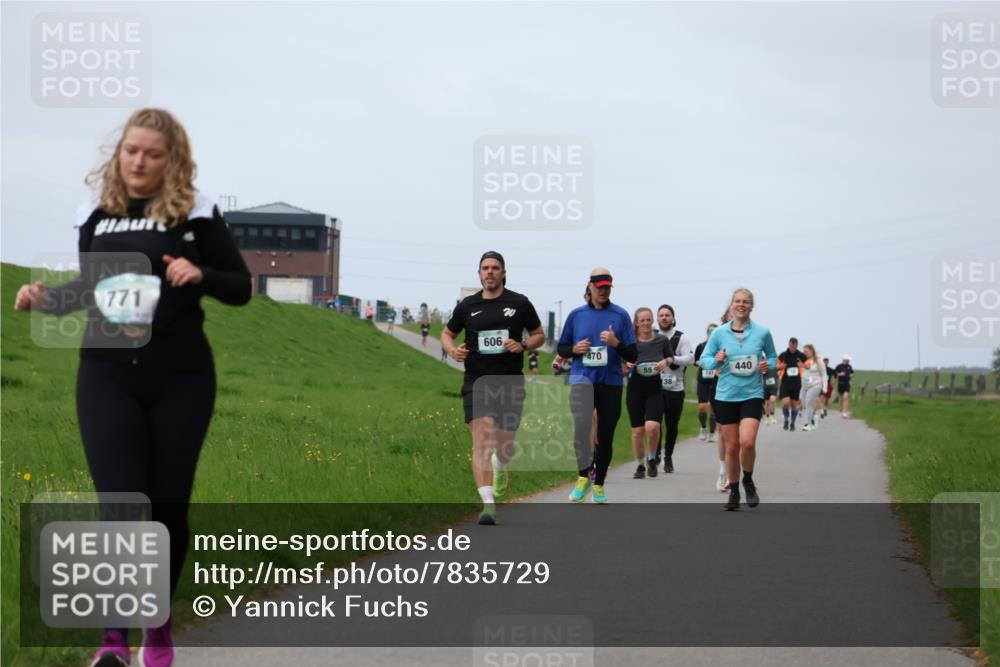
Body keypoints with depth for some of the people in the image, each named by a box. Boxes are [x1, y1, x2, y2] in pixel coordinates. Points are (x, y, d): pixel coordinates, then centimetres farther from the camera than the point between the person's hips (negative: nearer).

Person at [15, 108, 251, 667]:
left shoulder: (196, 212, -2)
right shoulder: (97, 214, 6)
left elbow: (241, 287, 2)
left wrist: (200, 274, -17)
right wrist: (44, 298, -1)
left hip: (181, 379, -1)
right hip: (108, 376, 1)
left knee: (168, 506, 7)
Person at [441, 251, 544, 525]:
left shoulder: (519, 303, 3)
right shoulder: (467, 306, 5)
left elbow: (539, 334, 12)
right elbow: (447, 334, 19)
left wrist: (523, 345, -9)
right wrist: (453, 350, -4)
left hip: (510, 382, 1)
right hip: (476, 382, -1)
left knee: (505, 444, 9)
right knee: (481, 442, -16)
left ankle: (500, 467, 48)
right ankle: (488, 503, -22)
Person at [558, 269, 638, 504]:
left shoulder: (621, 315, 3)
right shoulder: (576, 314, 7)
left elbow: (633, 355, 3)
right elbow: (561, 348, 15)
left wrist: (616, 343, -16)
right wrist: (575, 349, -6)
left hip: (611, 381, 1)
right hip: (582, 378, -1)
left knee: (606, 436, 8)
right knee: (580, 428, -23)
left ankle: (599, 485, 25)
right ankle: (584, 476, -4)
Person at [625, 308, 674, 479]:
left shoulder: (662, 340, 0)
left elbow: (671, 357, 16)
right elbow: (621, 367, 7)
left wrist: (666, 362, -5)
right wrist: (627, 366, -15)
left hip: (655, 389, -1)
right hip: (635, 388, 1)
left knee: (652, 426, -18)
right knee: (638, 430, 2)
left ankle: (652, 459, 8)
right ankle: (640, 465, 21)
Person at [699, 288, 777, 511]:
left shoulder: (762, 333, -1)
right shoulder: (719, 333, 0)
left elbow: (772, 356, 13)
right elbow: (704, 359, 7)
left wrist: (768, 365, -8)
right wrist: (717, 361, -14)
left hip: (752, 394, -1)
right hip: (726, 396, 1)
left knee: (747, 442, -18)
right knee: (732, 446, 5)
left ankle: (748, 482, 10)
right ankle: (733, 492, 23)